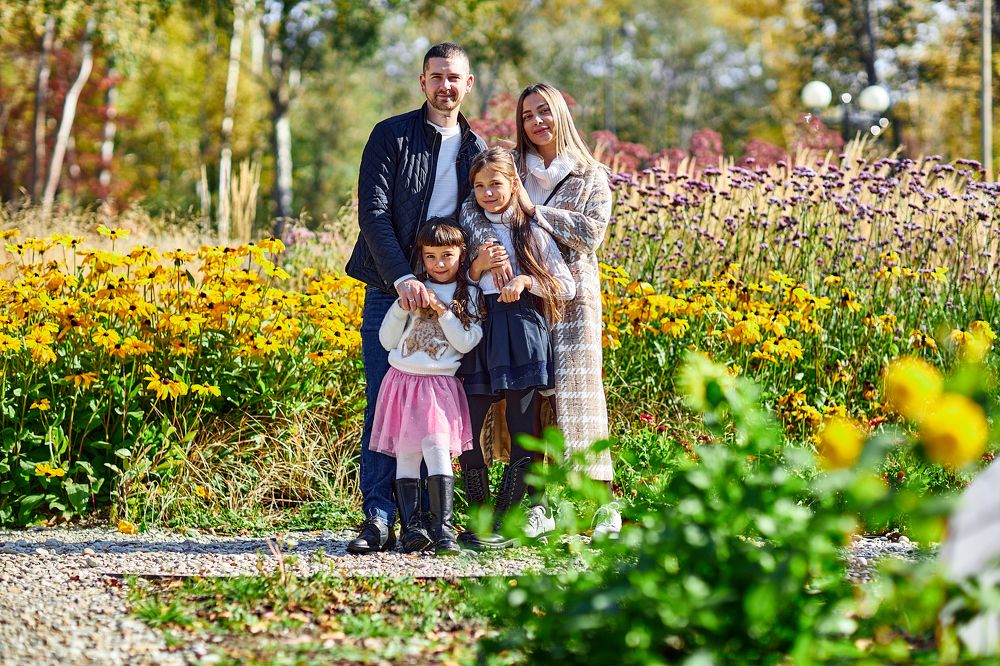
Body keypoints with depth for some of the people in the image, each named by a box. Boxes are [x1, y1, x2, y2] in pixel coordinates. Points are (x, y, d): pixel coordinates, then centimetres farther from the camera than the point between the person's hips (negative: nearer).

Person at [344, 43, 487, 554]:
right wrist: (402, 278, -20)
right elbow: (373, 213, -9)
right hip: (390, 291, -3)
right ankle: (378, 519, -7)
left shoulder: (477, 150, 13)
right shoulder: (391, 136, 0)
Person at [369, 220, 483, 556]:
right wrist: (402, 306, -5)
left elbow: (466, 343, -5)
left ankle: (443, 527, -16)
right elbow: (387, 341, 8)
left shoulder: (468, 295, 6)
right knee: (406, 455, -2)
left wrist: (442, 311, -12)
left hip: (440, 386, -2)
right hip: (403, 380, 2)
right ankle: (411, 527, -2)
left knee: (437, 446, -17)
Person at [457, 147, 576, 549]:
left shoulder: (532, 231, 8)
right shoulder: (467, 226, 12)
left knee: (523, 436, -4)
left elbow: (568, 287, 5)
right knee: (467, 431, -5)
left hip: (522, 333, -2)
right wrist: (477, 268, -6)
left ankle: (503, 524, 0)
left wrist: (526, 279, -10)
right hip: (478, 333, 2)